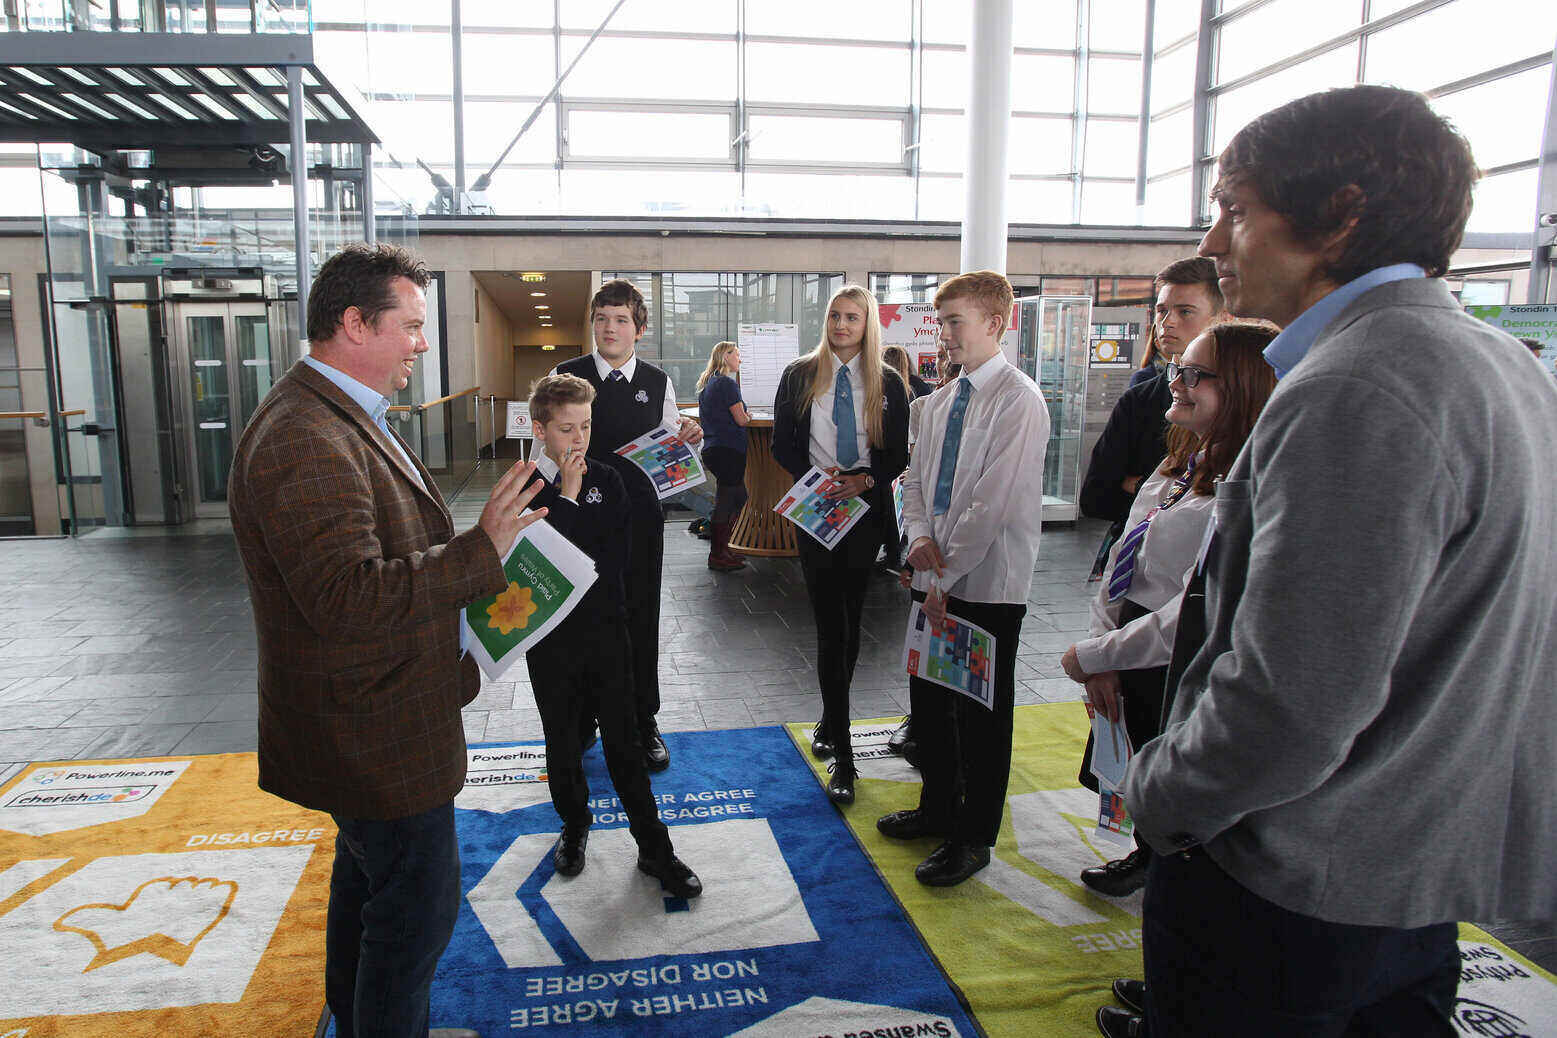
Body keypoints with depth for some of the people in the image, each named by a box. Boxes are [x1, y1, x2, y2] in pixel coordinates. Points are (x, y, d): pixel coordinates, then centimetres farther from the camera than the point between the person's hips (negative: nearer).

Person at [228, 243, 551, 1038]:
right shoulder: (302, 438, -26)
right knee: (417, 909, 3)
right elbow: (349, 597, -33)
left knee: (368, 880, 27)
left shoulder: (341, 416, 10)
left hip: (369, 717, 12)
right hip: (372, 734, -12)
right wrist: (481, 549, -30)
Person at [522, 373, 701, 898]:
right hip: (551, 636, -1)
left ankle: (654, 849, 13)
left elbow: (620, 553, 0)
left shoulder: (607, 480, 2)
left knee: (624, 740, 4)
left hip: (605, 628, 1)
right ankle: (574, 826, 37)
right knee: (562, 739, 14)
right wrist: (568, 493, -19)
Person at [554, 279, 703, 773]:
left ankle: (644, 724, 27)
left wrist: (689, 438, -11)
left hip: (640, 519, 1)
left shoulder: (658, 382, 4)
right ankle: (579, 723, 29)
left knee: (641, 623, 10)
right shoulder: (565, 376, -2)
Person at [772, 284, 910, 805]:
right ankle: (842, 752, 1)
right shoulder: (798, 376, 4)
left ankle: (829, 723, 31)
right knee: (830, 625, -3)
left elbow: (898, 453, 5)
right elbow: (782, 443, 4)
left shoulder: (887, 384, 4)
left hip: (865, 509, 1)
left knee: (849, 621, 10)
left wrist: (866, 480, -14)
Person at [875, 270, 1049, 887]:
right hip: (936, 579, 8)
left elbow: (993, 501, -18)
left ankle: (974, 837, 22)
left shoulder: (1018, 400, -14)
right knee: (928, 697, 18)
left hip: (988, 582, -7)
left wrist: (947, 575, -15)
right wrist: (919, 534, -4)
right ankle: (938, 807, 38)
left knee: (982, 713, 6)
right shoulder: (939, 401, 10)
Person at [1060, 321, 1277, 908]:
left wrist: (1092, 655, -19)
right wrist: (1101, 651, -6)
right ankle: (1149, 857, 55)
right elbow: (1122, 558, 5)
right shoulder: (1180, 467, 5)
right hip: (1130, 662, 9)